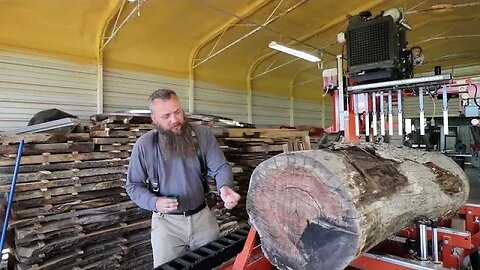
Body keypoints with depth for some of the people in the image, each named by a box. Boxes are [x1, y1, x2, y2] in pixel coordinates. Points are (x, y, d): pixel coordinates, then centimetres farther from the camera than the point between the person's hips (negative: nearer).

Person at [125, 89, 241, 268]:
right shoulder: (144, 144, -9)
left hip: (203, 216, 2)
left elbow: (220, 167, -5)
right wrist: (154, 202, -20)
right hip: (166, 222, -1)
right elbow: (133, 186, -2)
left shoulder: (202, 134, -8)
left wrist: (225, 186, -28)